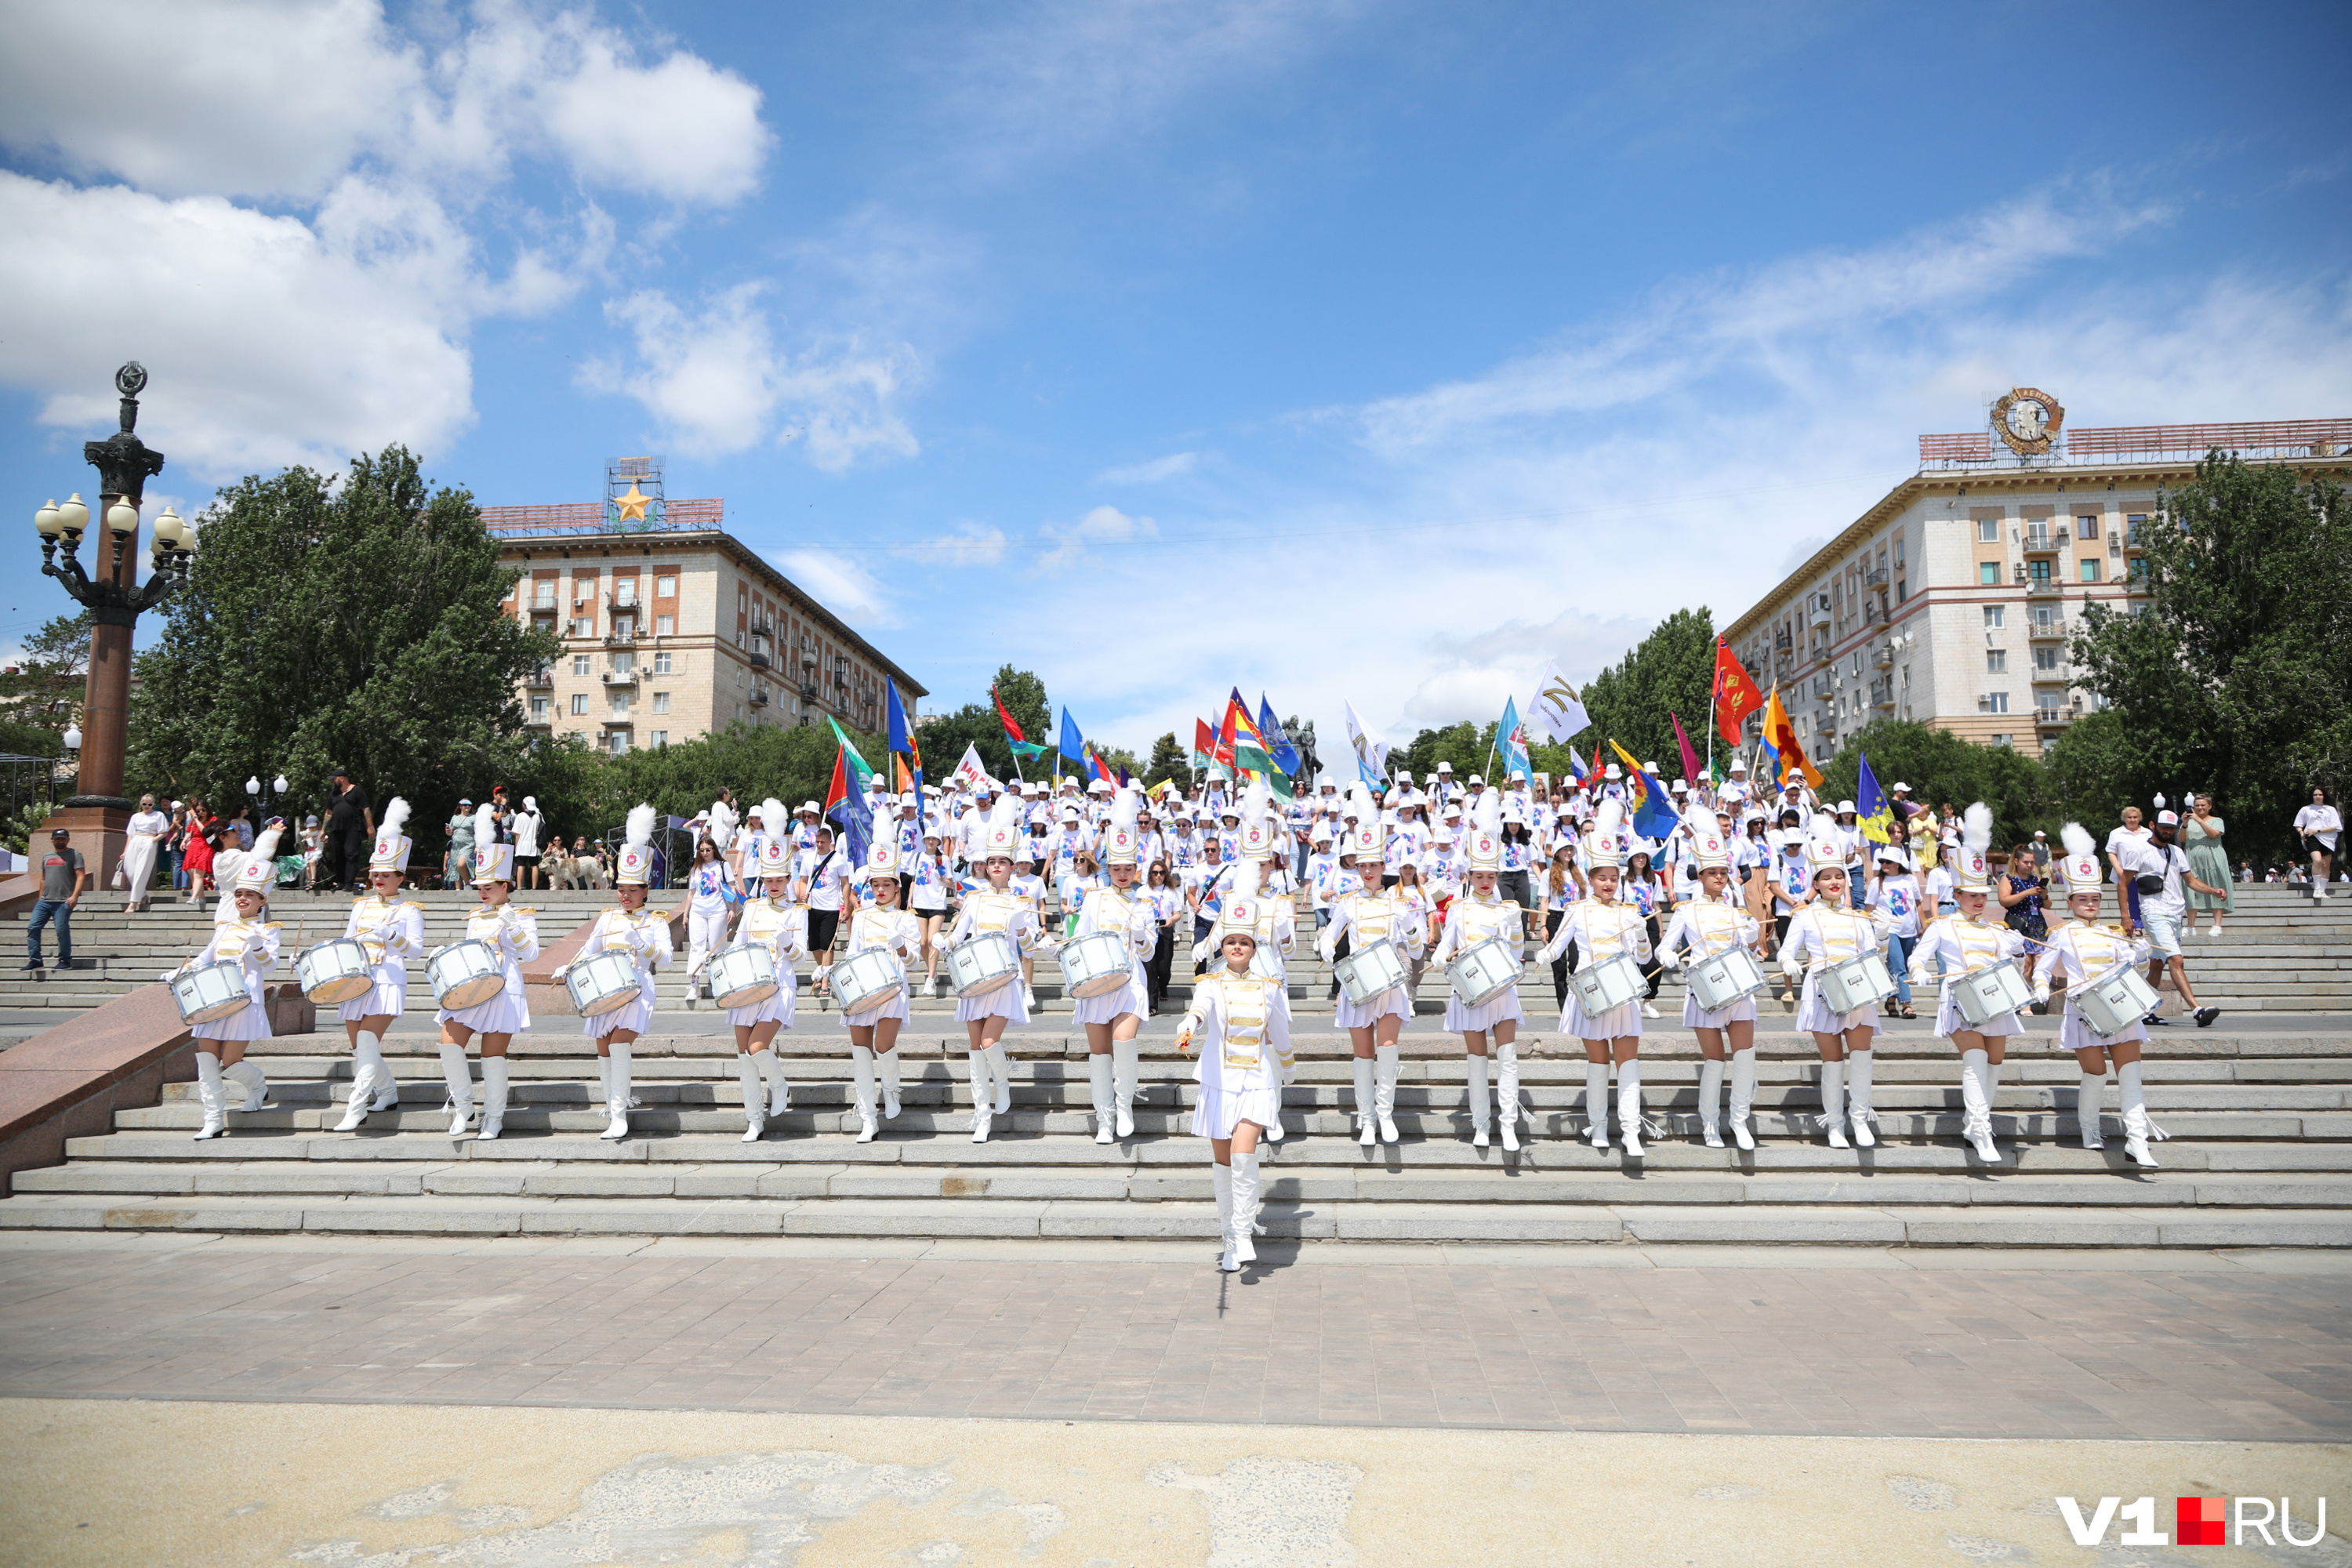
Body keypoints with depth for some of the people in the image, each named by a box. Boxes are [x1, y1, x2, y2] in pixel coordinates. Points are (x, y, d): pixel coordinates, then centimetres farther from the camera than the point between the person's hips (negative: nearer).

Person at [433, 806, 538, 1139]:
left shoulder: (522, 915, 2)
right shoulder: (474, 916, 18)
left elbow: (530, 953, -8)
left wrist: (511, 926, -19)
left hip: (502, 990, -5)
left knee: (493, 1054, -4)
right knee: (449, 1044, -10)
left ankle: (494, 1117, 9)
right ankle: (463, 1107, 7)